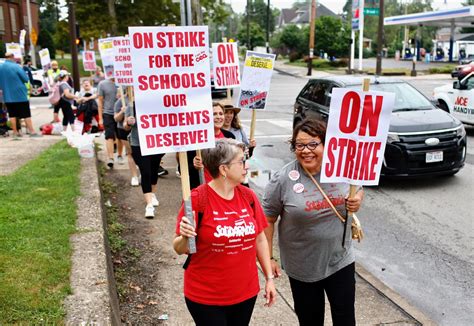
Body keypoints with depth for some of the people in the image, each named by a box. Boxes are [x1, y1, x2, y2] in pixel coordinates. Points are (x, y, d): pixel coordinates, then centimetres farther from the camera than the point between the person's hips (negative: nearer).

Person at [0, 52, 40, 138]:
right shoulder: (16, 67, -13)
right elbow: (26, 79, -9)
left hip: (7, 95, 5)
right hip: (20, 95, -5)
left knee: (12, 115, 11)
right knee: (26, 114, -1)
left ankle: (15, 132, 14)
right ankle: (32, 132, -2)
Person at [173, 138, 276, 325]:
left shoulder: (248, 196, -2)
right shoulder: (197, 199, -17)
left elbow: (260, 239, 8)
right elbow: (180, 249, -10)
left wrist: (269, 277, 8)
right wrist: (185, 237, -31)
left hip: (246, 292, 5)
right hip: (205, 297, -5)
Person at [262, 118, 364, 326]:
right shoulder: (283, 179, -17)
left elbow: (358, 190, 12)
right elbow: (267, 220, -9)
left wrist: (357, 201, -12)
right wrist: (268, 258, -9)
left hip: (340, 260, 2)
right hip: (302, 268, -2)